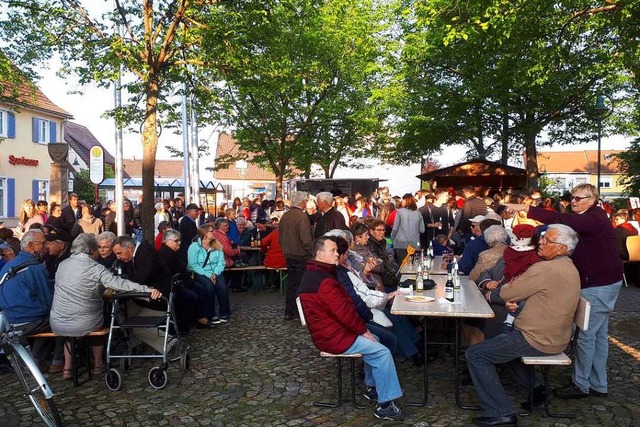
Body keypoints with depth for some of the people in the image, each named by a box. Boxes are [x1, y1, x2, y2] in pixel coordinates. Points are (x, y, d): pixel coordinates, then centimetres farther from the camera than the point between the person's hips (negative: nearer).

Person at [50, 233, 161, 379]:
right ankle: (97, 365, 37)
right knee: (99, 322, 29)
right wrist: (148, 290, -29)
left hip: (57, 324, 4)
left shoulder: (62, 265, 4)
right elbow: (120, 283, -24)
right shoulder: (96, 269, -13)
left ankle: (67, 368, 33)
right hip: (83, 325, -4)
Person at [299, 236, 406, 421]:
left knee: (373, 342, 22)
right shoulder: (323, 281, -26)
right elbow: (344, 311, -25)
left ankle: (372, 387, 29)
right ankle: (385, 405, -3)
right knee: (382, 352, -10)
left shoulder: (314, 274, 9)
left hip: (330, 330, 11)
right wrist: (363, 330, -11)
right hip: (333, 336, -11)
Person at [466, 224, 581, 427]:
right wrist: (512, 298, -6)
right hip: (556, 337, 10)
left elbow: (507, 294, -15)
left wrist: (489, 294, 5)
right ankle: (533, 387, 33)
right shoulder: (570, 268, 9)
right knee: (505, 337, 34)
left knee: (476, 354, -7)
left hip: (538, 340, -10)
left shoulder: (544, 269, -24)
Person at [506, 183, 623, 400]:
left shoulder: (595, 219, -20)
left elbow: (562, 221, -34)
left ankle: (581, 385, 8)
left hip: (600, 285, -10)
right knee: (598, 335, 15)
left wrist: (526, 209, -38)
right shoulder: (586, 219, 15)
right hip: (598, 282, 10)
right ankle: (598, 385, 25)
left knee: (586, 334, -4)